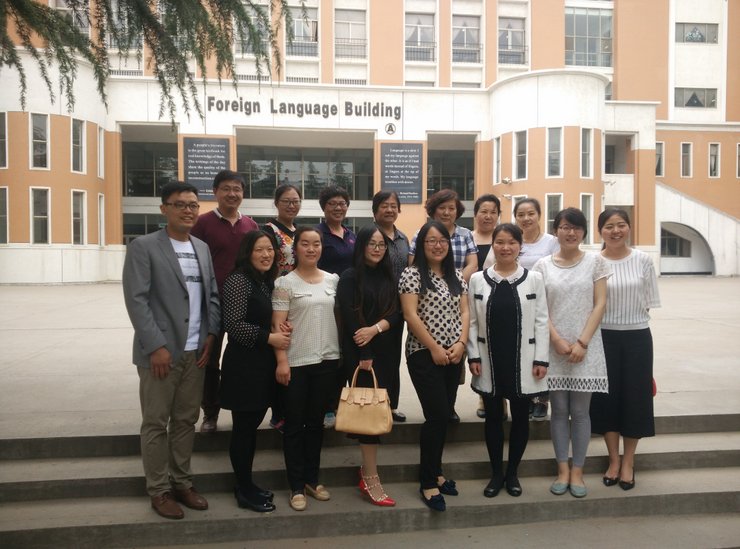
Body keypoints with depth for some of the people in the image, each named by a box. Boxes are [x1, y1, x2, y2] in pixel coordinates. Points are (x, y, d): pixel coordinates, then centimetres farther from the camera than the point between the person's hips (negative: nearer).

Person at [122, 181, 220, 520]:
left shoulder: (203, 248, 13)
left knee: (186, 420, 12)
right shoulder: (143, 247, -5)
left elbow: (213, 294, 15)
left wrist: (211, 334, 2)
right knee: (156, 423, 5)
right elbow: (136, 300, -11)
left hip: (195, 352, 5)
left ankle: (182, 483, 25)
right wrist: (156, 346, -16)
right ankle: (159, 490, 19)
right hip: (161, 352, -5)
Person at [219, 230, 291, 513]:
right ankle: (244, 491, 16)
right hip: (243, 364, -8)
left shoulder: (267, 282, 12)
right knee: (243, 428, 3)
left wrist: (281, 330, 3)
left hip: (263, 363, 8)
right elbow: (233, 325, -19)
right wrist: (269, 338, -17)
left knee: (253, 425, 16)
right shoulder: (238, 280, -13)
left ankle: (246, 484, 28)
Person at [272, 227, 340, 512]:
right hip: (296, 362, -3)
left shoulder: (333, 280, 7)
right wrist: (281, 361, -14)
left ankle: (312, 478, 27)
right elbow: (278, 325, -8)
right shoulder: (285, 282, -4)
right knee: (294, 424, 5)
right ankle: (296, 486, 16)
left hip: (327, 360, 4)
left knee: (316, 422, 14)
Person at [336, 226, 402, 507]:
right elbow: (350, 317, -11)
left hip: (385, 352, 5)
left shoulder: (389, 277, 13)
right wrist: (364, 355, -15)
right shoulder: (350, 277, -3)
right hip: (359, 353, -5)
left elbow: (398, 313, 3)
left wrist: (375, 328, -15)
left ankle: (366, 470, 19)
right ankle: (370, 478, 0)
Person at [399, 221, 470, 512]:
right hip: (424, 355, -6)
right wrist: (435, 348, -14)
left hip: (454, 355, 6)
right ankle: (428, 483, 5)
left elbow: (464, 312, 9)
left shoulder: (457, 275, 12)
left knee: (443, 416, 11)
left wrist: (461, 343, -6)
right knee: (437, 416, -8)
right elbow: (410, 315, -13)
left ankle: (434, 472, 26)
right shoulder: (412, 274, -6)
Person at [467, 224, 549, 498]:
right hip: (490, 361, 1)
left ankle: (512, 473, 27)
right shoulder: (477, 279, 1)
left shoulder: (534, 279, 0)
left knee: (520, 417, 10)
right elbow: (472, 322, 2)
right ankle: (496, 473, 25)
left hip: (523, 361, 0)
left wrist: (541, 359, -6)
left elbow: (541, 321, -1)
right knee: (493, 417, 10)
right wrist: (473, 356, -3)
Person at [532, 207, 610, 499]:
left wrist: (582, 342, -10)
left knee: (580, 411, 5)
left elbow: (599, 304, -2)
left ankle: (577, 470, 18)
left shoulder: (595, 261, 3)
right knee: (559, 409, 7)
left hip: (586, 347, 0)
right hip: (553, 347, 1)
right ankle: (562, 469, 19)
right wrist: (557, 339, -11)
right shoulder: (543, 265, 4)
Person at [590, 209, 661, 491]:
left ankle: (628, 462, 24)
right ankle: (613, 459, 25)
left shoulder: (643, 260, -1)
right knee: (607, 396, 7)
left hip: (637, 336, 1)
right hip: (604, 337, -1)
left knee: (635, 397, 7)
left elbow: (649, 301, 4)